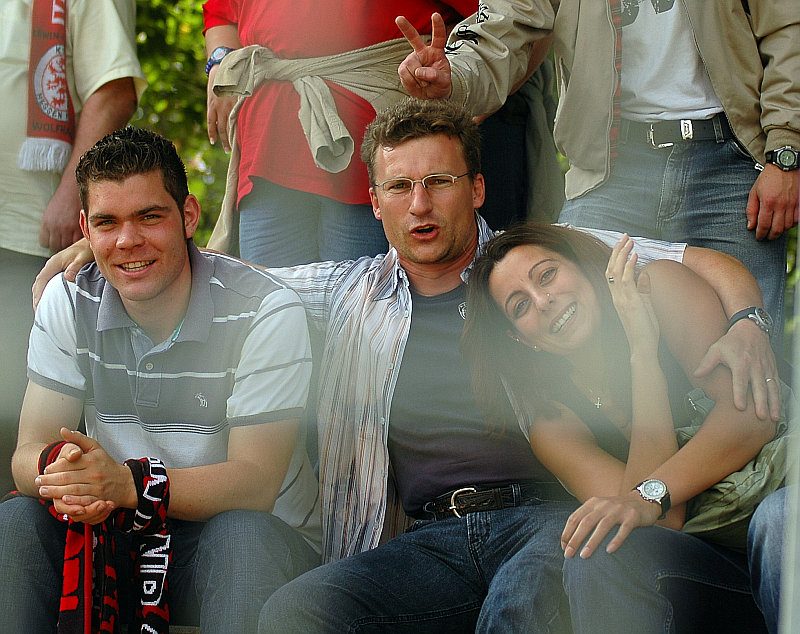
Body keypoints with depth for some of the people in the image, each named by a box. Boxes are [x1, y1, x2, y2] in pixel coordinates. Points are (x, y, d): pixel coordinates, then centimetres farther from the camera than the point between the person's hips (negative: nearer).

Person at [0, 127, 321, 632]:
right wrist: (59, 469, -33)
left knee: (242, 535, -36)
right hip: (116, 534, 3)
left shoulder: (266, 312, -15)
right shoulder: (68, 303, -1)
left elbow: (254, 484, -21)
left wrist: (130, 483, -38)